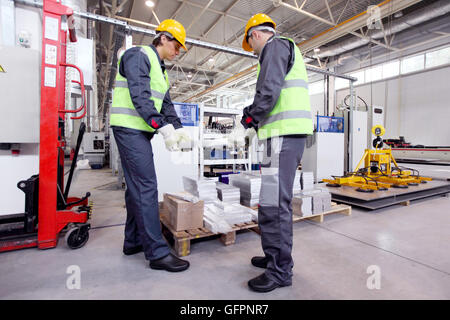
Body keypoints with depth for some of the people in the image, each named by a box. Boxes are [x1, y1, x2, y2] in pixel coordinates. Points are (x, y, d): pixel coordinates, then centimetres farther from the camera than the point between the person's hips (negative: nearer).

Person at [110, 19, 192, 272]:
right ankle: (157, 252, -6)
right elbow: (140, 97, -18)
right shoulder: (138, 55, -5)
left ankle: (134, 241, 22)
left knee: (137, 186, 11)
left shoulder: (161, 70, 23)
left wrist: (178, 128, 2)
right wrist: (164, 128, -25)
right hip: (129, 127, -10)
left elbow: (166, 103, 17)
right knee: (146, 187, -13)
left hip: (141, 131, 10)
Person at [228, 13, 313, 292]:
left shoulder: (275, 45, 2)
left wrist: (245, 124, -10)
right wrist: (256, 128, 26)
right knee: (276, 199, 13)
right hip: (289, 132, 11)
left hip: (284, 133, -11)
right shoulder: (287, 49, 33)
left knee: (274, 202, -9)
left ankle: (280, 271, 2)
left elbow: (268, 92, -16)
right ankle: (275, 256, 25)